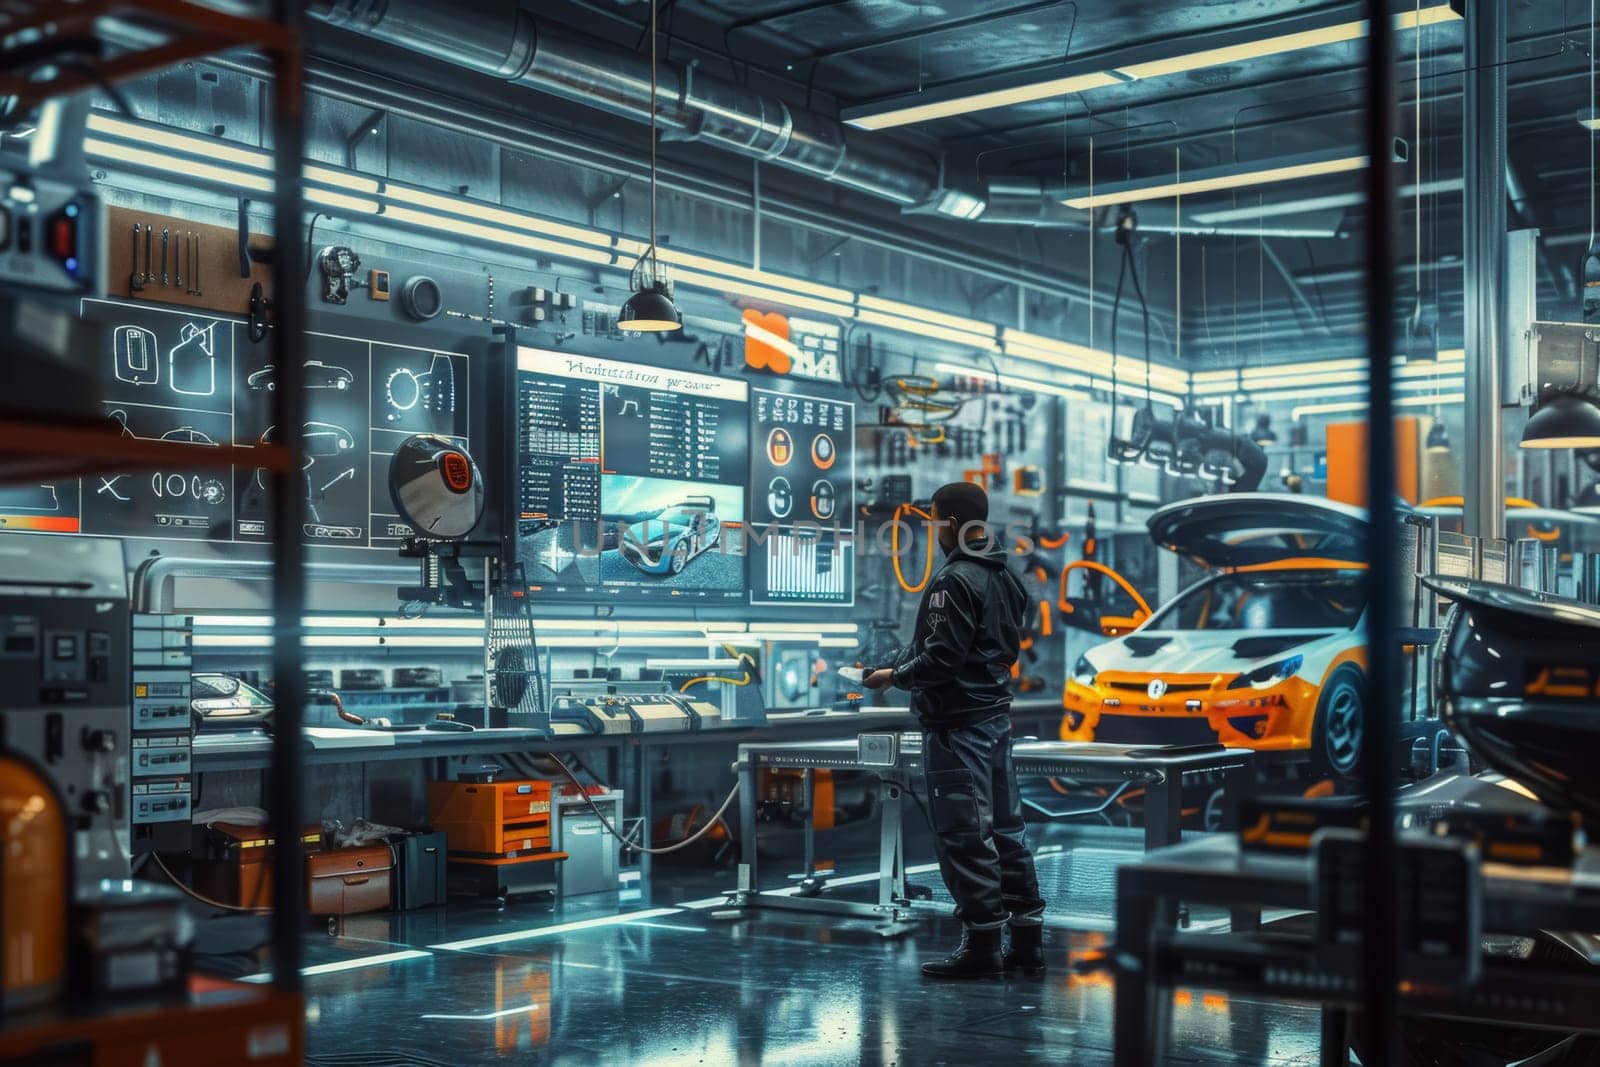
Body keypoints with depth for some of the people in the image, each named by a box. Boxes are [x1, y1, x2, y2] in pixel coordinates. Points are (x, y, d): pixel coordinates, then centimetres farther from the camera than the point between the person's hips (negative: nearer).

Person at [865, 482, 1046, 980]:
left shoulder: (954, 581, -17)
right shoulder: (1004, 577, 12)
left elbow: (940, 658, -22)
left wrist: (895, 675, -4)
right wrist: (898, 661, 15)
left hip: (957, 724, -10)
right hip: (996, 713, 10)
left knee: (963, 837, -3)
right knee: (1006, 829, 13)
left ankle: (982, 945, 2)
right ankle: (1027, 941, 18)